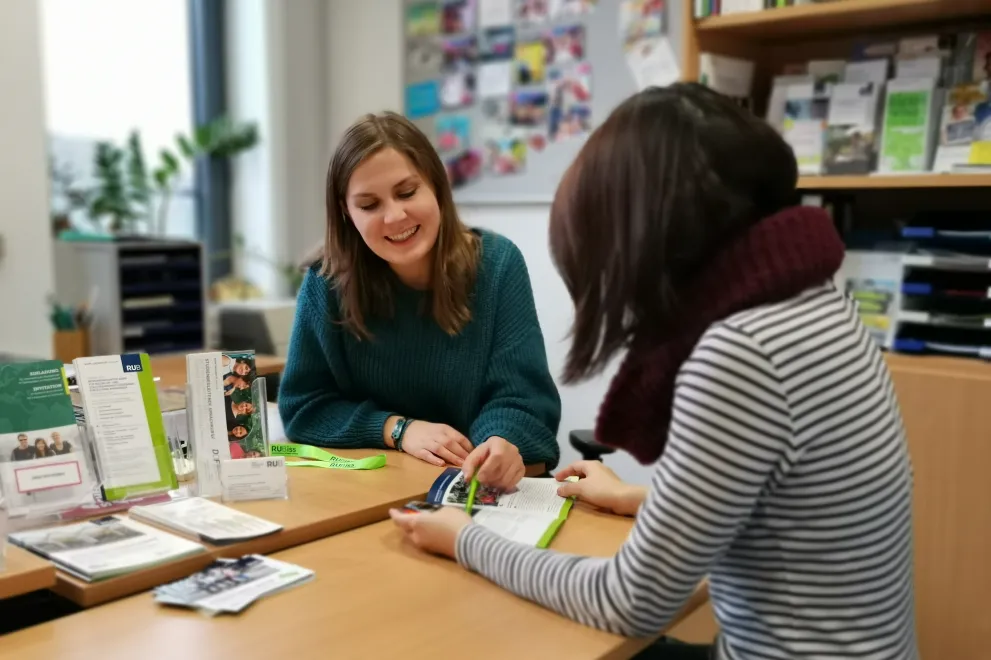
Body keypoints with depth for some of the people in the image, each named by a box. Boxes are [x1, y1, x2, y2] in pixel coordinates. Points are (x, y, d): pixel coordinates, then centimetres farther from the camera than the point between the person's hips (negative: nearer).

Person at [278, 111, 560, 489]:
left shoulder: (497, 263, -6)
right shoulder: (327, 281, -5)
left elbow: (520, 397, -10)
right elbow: (301, 407, 0)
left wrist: (501, 443, -31)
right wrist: (398, 429, -14)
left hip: (481, 487, 1)